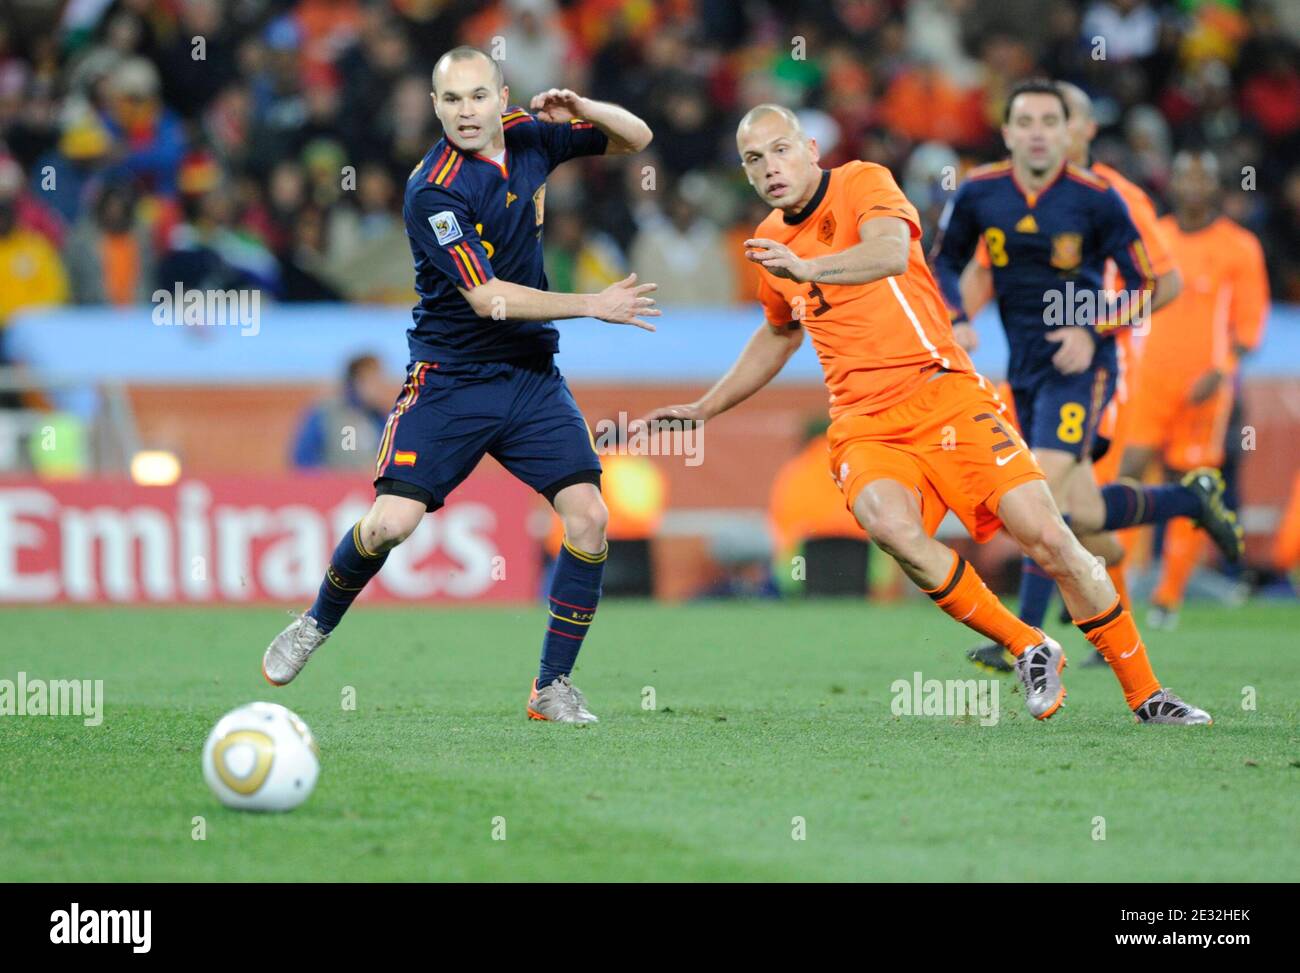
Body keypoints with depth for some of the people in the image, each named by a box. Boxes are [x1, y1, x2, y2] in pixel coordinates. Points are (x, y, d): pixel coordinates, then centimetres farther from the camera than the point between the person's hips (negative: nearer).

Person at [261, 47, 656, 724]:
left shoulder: (528, 135, 2)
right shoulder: (433, 190, -17)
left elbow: (636, 139, 14)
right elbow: (487, 297, -21)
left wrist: (582, 108, -8)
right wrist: (593, 306, -22)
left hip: (532, 374, 5)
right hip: (449, 379, -5)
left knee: (587, 516, -11)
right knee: (391, 522, -14)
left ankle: (554, 686, 0)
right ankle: (316, 624, 17)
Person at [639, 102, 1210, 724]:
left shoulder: (863, 183, -2)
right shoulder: (770, 241, 16)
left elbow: (891, 251, -25)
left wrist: (807, 268, -39)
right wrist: (704, 409, 36)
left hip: (943, 392, -4)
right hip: (863, 426, 4)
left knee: (1046, 538, -14)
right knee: (890, 525, -31)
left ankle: (1146, 695, 3)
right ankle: (1029, 650, -12)